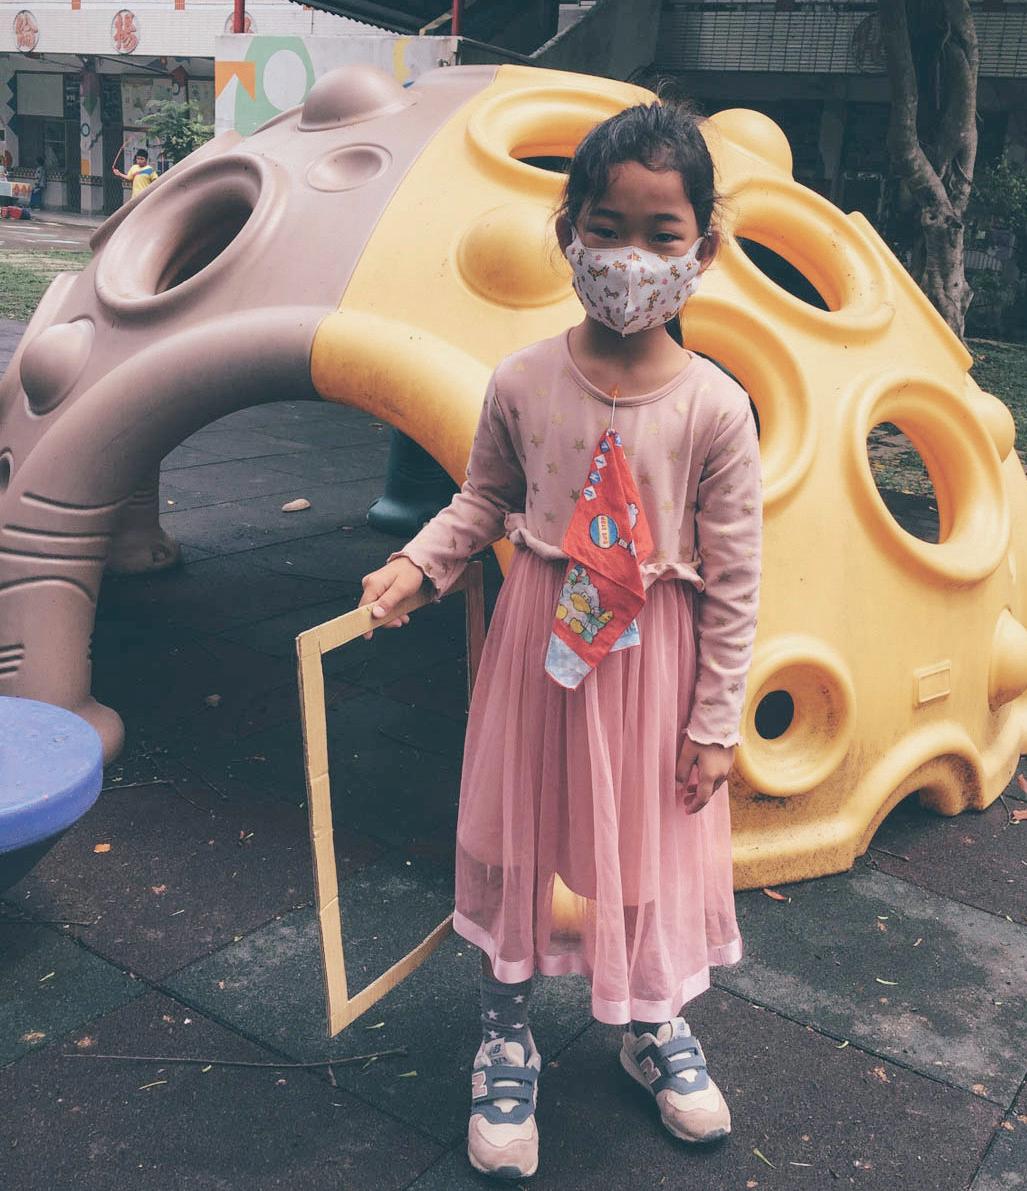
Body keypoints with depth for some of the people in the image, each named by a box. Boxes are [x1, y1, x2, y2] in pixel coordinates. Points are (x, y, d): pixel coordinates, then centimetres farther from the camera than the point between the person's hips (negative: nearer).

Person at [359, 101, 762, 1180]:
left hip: (653, 657, -1)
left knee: (651, 840, 15)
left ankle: (651, 1024, 43)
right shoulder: (522, 382, -10)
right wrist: (417, 562, -9)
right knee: (517, 832, 13)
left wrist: (714, 724, -6)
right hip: (538, 641, 1)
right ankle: (505, 1036, 36)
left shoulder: (714, 409, -15)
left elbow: (732, 584, -10)